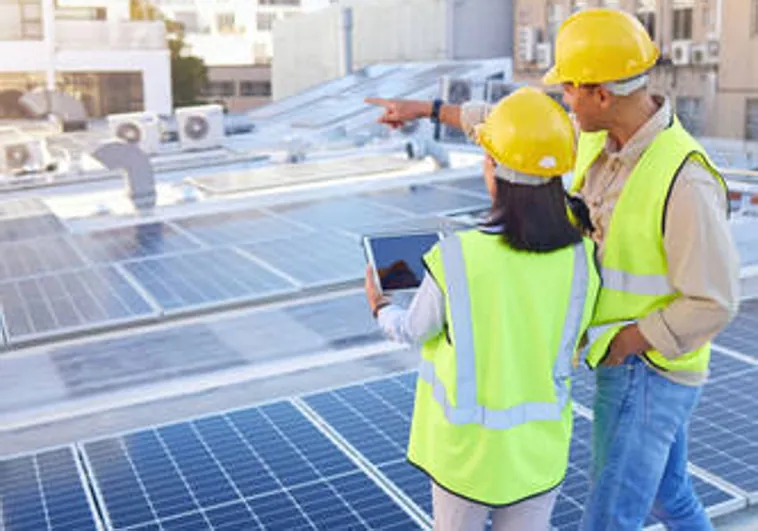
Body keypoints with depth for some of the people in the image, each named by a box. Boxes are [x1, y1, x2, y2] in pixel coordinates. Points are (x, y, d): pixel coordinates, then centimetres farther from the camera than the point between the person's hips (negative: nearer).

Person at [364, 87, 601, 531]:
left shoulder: (454, 259, -24)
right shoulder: (582, 259, -16)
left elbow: (413, 331, -4)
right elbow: (570, 347, 2)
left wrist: (381, 309, 19)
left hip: (467, 446, -2)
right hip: (540, 446, 3)